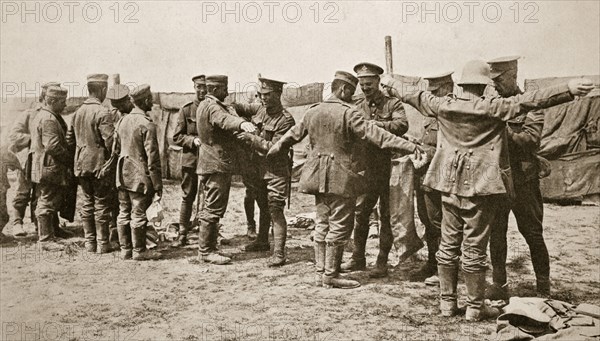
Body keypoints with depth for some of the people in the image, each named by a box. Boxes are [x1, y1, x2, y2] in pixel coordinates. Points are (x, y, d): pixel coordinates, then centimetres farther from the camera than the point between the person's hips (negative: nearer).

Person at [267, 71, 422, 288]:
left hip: (319, 176, 8)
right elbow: (375, 134, -21)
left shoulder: (312, 112, 8)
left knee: (322, 224, 14)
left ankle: (321, 272, 21)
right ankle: (331, 276, 8)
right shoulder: (348, 113, -14)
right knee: (340, 226, 2)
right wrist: (408, 146, -24)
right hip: (341, 177, -7)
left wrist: (276, 149, 39)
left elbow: (294, 134, 21)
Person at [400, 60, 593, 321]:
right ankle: (475, 307, 11)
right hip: (480, 187, -5)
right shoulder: (493, 108, -10)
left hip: (450, 185, 5)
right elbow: (530, 101, -17)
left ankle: (447, 301, 19)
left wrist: (401, 94, 42)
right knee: (474, 248, 2)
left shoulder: (444, 105, 3)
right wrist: (569, 90, -17)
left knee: (448, 245, 12)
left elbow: (420, 98, 22)